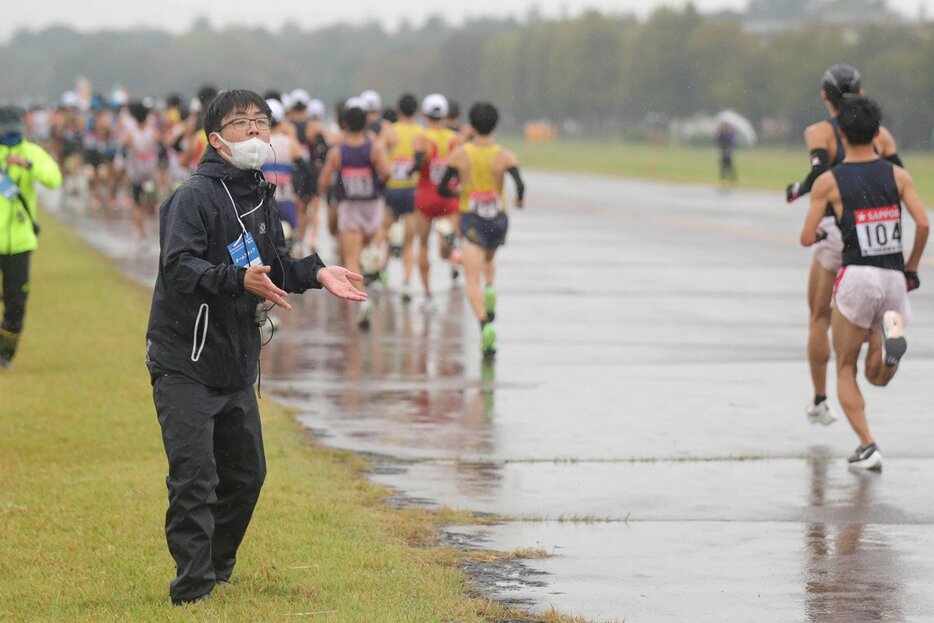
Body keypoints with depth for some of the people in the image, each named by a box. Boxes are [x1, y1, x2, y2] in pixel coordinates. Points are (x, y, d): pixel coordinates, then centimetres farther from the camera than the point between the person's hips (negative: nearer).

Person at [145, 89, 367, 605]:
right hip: (185, 364, -8)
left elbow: (274, 265, 24)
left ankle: (217, 568, 34)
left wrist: (315, 273, 8)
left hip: (237, 365, 8)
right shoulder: (194, 196, -16)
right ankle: (193, 589, -7)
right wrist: (239, 280, -40)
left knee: (246, 474, 17)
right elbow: (179, 265, -29)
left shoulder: (261, 197, 12)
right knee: (195, 479, -12)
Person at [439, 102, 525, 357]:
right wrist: (520, 199, 3)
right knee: (488, 259, 33)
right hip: (498, 219, 2)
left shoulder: (459, 155, -5)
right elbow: (520, 185, -20)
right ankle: (490, 288, 4)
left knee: (473, 281, -5)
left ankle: (484, 323, -27)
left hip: (471, 219, -2)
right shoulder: (505, 156, -7)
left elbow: (442, 189, -4)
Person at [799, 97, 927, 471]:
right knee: (878, 376, 12)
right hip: (894, 278, 3)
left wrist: (819, 233, 21)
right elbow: (923, 224, -4)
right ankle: (892, 329, -22)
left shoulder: (828, 182, -1)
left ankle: (867, 447, -2)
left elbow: (806, 238, -3)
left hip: (857, 277, -3)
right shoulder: (897, 175, 6)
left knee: (845, 369, 13)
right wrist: (911, 268, 11)